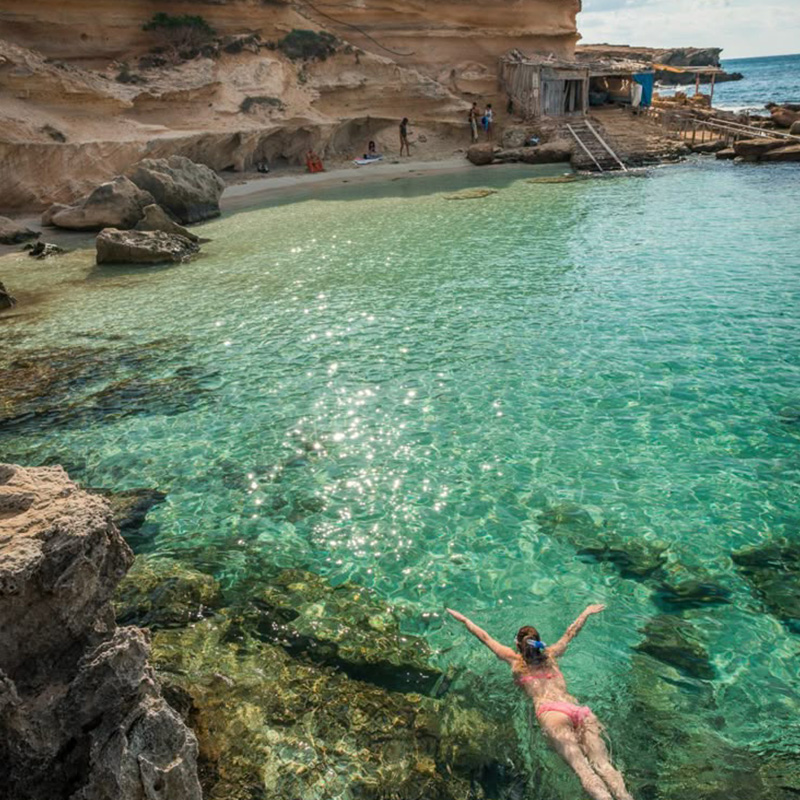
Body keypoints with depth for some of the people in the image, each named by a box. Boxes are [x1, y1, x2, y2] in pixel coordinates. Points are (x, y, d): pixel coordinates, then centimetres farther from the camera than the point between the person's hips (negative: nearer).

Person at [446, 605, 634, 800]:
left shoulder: (514, 660, 21)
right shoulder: (551, 655, 29)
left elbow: (485, 637, 29)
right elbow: (570, 633, 44)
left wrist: (463, 619, 41)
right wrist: (587, 612, 59)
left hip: (550, 711, -4)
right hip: (578, 709, 4)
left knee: (582, 768, -22)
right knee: (602, 764, -11)